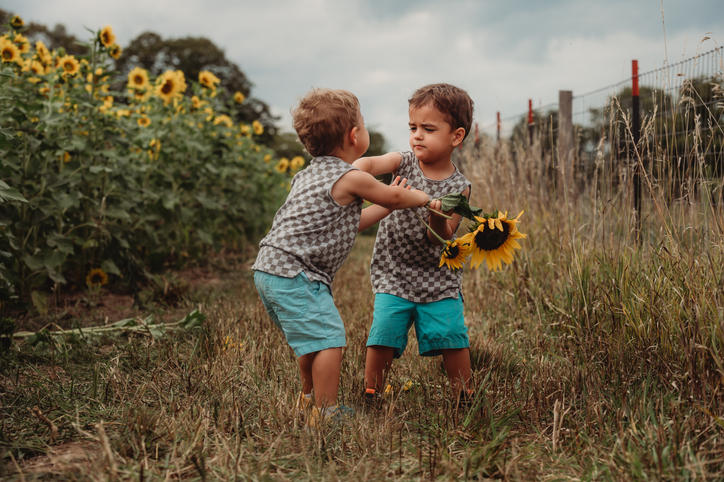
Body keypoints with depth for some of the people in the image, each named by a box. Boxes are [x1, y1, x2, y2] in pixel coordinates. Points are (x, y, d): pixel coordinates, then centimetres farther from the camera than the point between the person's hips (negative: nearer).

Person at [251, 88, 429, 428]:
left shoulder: (312, 174, 17)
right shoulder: (351, 179, -12)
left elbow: (343, 226, 21)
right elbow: (395, 198, 3)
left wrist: (385, 204, 22)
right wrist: (423, 197, 23)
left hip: (270, 269, 10)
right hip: (294, 275, -10)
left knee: (312, 338, 24)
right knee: (329, 339, -8)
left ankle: (308, 397, 39)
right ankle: (323, 413, -4)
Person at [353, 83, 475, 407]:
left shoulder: (458, 187, -7)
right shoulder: (403, 164, -2)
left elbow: (443, 240, -12)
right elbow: (369, 165, -21)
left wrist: (438, 219, -32)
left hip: (438, 279, 0)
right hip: (393, 274, 1)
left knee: (452, 338, -4)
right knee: (383, 336, -9)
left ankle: (464, 398, 17)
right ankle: (370, 396, 11)